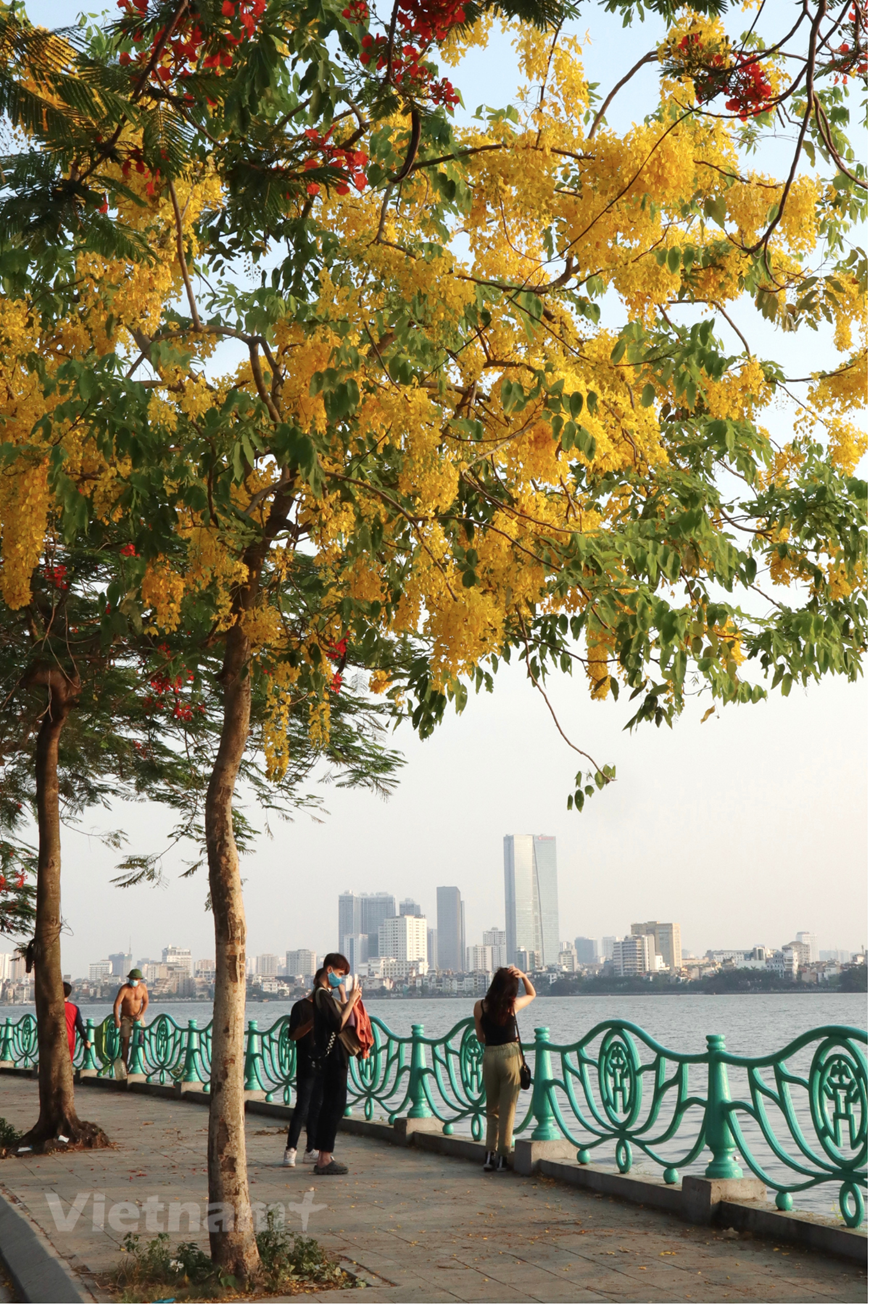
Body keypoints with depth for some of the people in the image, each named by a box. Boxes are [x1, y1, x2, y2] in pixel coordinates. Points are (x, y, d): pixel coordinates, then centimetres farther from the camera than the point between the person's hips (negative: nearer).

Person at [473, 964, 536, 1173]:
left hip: (489, 1056, 2)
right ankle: (502, 1158, 5)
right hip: (510, 1055, -2)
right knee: (508, 1109, 5)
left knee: (492, 1108, 15)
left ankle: (490, 1155, 7)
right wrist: (523, 976, -1)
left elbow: (480, 1037, 8)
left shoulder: (479, 1006, -3)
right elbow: (532, 994, 13)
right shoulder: (513, 1005, -7)